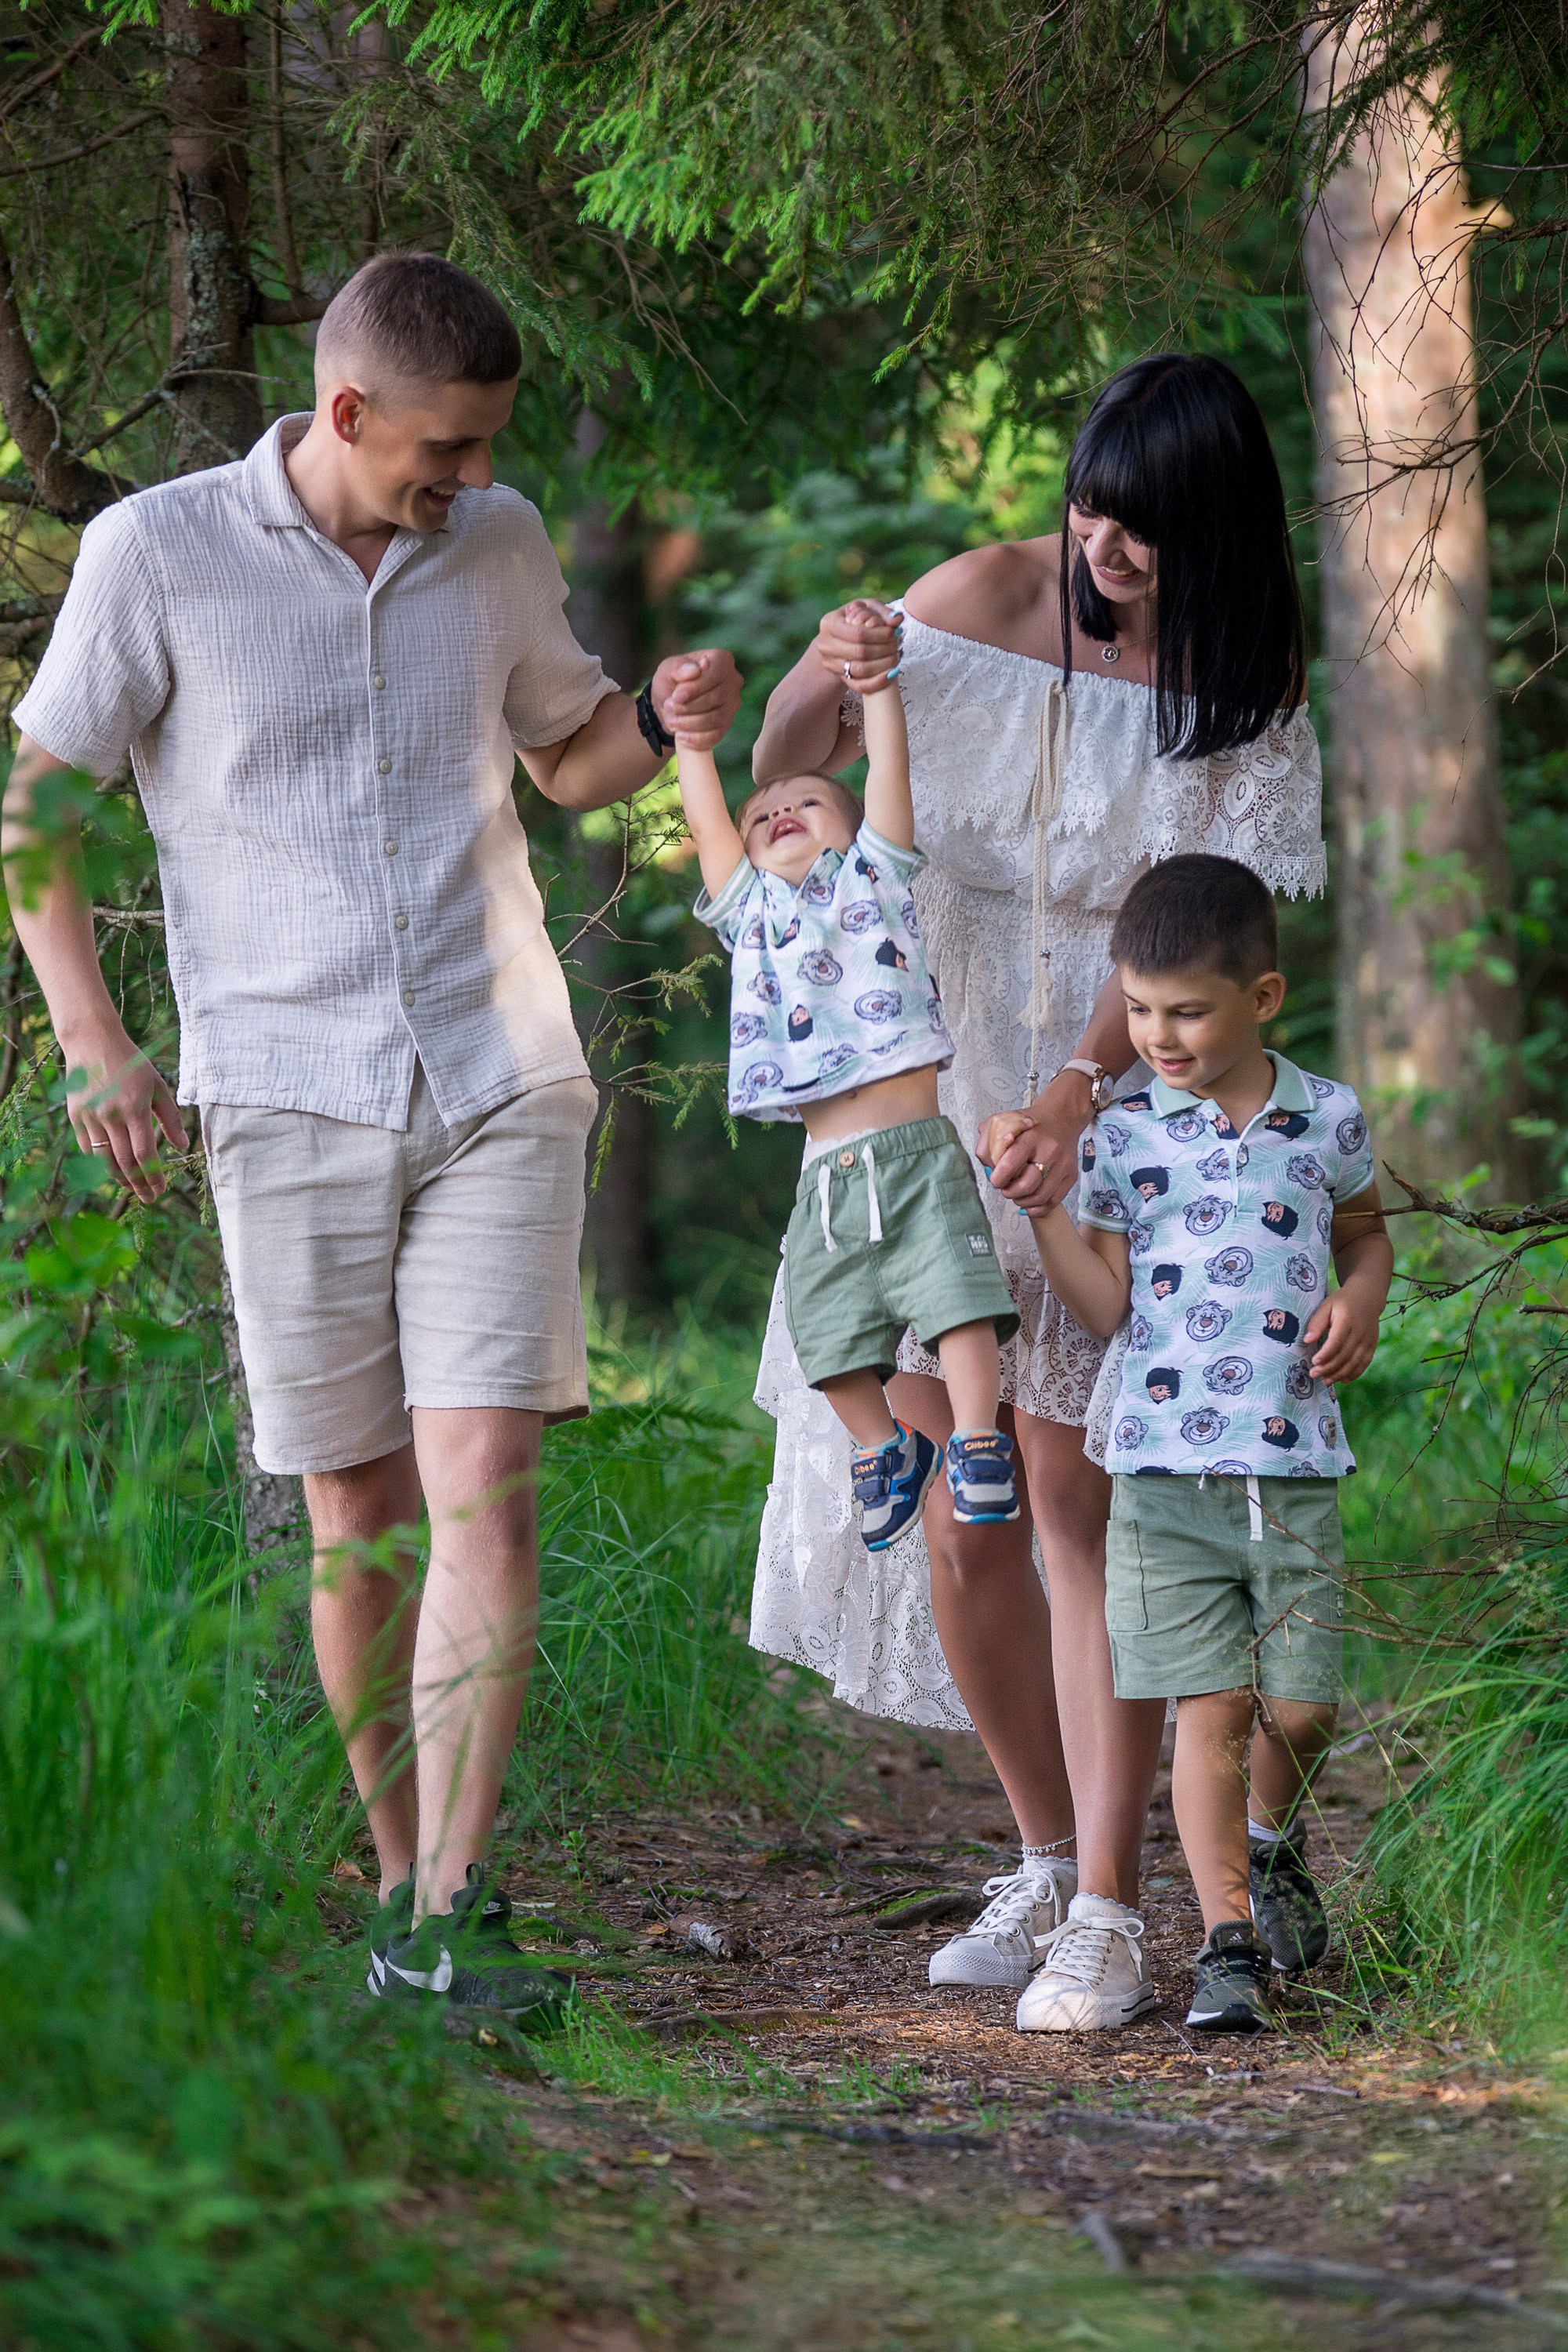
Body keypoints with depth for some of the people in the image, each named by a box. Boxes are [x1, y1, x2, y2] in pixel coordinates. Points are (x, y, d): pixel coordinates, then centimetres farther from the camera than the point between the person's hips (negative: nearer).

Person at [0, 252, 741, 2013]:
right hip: (286, 1096, -2)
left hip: (502, 1088, 2)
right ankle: (401, 1872, 18)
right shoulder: (159, 551, -4)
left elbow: (569, 757, 23)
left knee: (484, 1483, -12)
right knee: (356, 1508, 3)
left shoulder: (498, 545, 7)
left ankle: (445, 1917, -14)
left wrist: (660, 722, -1)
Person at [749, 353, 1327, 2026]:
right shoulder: (991, 603, -2)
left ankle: (1112, 1905, -3)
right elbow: (780, 776, 6)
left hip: (1114, 1114, -2)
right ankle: (1045, 1859, 20)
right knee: (950, 1499, 2)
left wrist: (1079, 1087, -27)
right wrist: (826, 678, -17)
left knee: (1079, 1497, -8)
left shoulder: (1245, 696, -4)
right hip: (924, 1095, 2)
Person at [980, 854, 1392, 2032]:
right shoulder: (1124, 1135, 2)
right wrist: (1041, 1203, -10)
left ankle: (1268, 1841, 36)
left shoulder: (1327, 1120, 4)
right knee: (1210, 1707, -3)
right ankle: (1229, 1937, 5)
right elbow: (1106, 1306, 0)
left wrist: (1361, 1304, 4)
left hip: (1295, 1466, 1)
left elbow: (1365, 1231, 23)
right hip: (1166, 1470, -1)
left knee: (1299, 1707, 4)